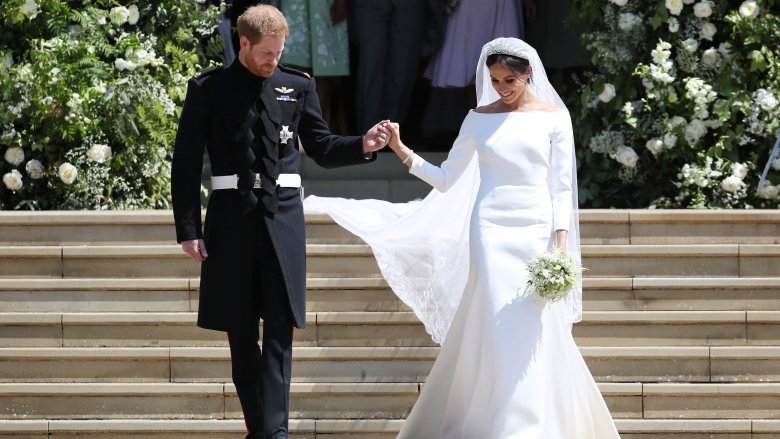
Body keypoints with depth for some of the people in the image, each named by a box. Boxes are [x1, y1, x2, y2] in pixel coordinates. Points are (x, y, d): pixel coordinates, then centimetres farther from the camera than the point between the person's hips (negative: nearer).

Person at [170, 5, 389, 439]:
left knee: (280, 330, -8)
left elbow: (322, 147, 15)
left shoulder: (298, 87, 8)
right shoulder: (208, 89, 2)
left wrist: (363, 145, -5)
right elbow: (186, 163, 2)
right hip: (231, 220, 0)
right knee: (241, 333, 6)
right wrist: (188, 229, -3)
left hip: (282, 220, 0)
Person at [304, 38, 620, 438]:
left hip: (536, 231, -1)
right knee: (500, 328, -8)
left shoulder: (553, 117, 5)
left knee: (538, 332, -6)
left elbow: (561, 186, 3)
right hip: (491, 229, 1)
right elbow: (446, 180, 10)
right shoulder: (479, 119, 9)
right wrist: (401, 151, -2)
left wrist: (561, 243, -6)